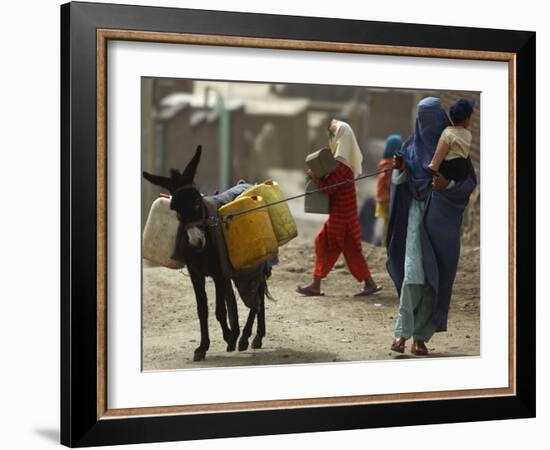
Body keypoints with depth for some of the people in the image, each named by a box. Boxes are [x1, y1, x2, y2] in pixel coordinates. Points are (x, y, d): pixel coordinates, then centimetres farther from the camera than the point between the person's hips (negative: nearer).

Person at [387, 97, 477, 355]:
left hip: (443, 218, -1)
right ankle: (403, 331, -6)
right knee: (413, 273, -12)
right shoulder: (411, 146, 6)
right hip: (417, 213, 1)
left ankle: (421, 336, 8)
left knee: (435, 277, 1)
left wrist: (448, 183, -21)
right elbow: (401, 184, 8)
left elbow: (470, 182, -2)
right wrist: (399, 169, -14)